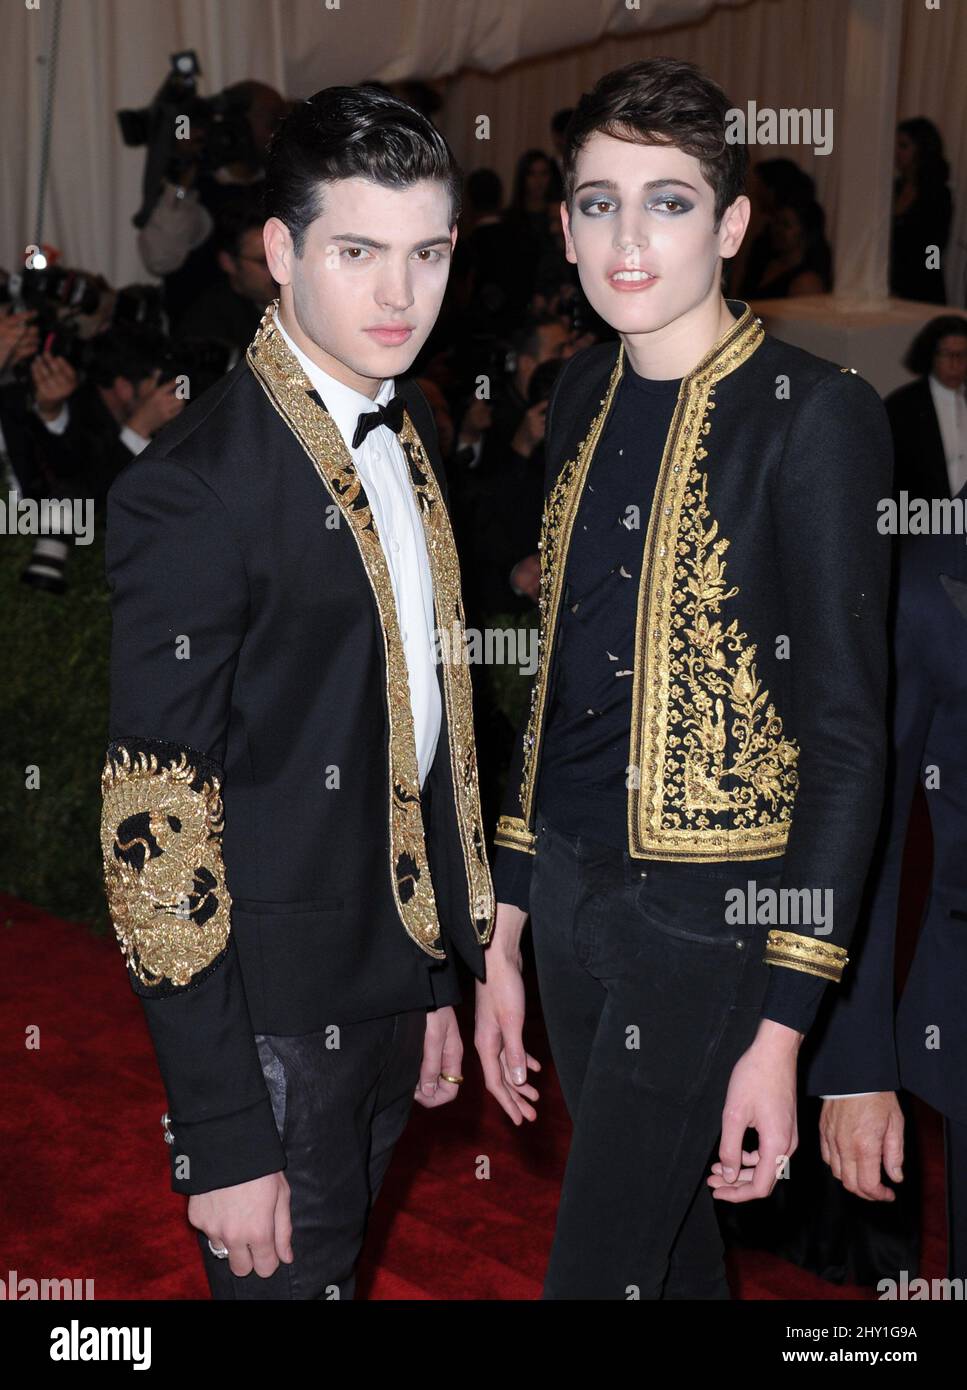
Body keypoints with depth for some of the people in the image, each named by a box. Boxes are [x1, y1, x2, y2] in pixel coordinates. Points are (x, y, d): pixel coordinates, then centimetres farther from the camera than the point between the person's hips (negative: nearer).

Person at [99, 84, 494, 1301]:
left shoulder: (408, 427, 5)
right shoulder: (191, 491, -22)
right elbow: (155, 836, -21)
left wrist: (436, 977, 14)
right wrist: (223, 1141, -20)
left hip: (389, 990, 8)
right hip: (276, 1013, -7)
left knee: (348, 1256, 24)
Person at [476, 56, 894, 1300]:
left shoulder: (815, 414, -13)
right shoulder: (585, 392, 7)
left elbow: (845, 735, -13)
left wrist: (783, 1026, -16)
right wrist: (505, 935, 12)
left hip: (707, 916, -6)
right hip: (568, 890, 6)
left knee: (600, 1266, -2)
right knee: (666, 1237, 20)